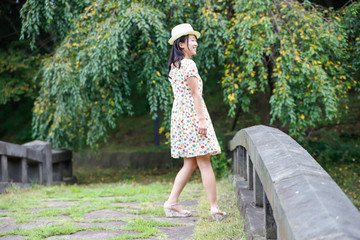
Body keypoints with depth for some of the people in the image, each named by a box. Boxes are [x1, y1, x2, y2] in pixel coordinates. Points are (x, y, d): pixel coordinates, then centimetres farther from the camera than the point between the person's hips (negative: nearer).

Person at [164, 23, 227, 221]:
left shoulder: (174, 66, 16)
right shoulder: (188, 64, -11)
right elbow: (196, 94, -15)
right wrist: (202, 120, -17)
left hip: (178, 114, 9)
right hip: (192, 114, -9)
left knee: (190, 164, 12)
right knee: (204, 163, -6)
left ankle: (172, 203, 8)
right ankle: (214, 208, -4)